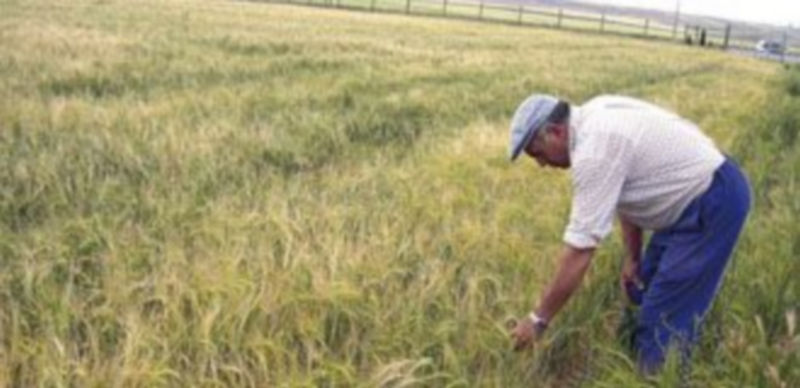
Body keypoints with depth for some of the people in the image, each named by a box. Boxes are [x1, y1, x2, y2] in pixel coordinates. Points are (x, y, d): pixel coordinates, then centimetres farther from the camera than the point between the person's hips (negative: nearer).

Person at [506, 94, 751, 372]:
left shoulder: (594, 151, -26)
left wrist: (538, 319, -17)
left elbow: (579, 251, -25)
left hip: (713, 203, -10)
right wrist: (633, 257, 17)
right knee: (644, 293, 18)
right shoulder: (595, 118, 2)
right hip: (699, 191, 10)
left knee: (664, 318, -7)